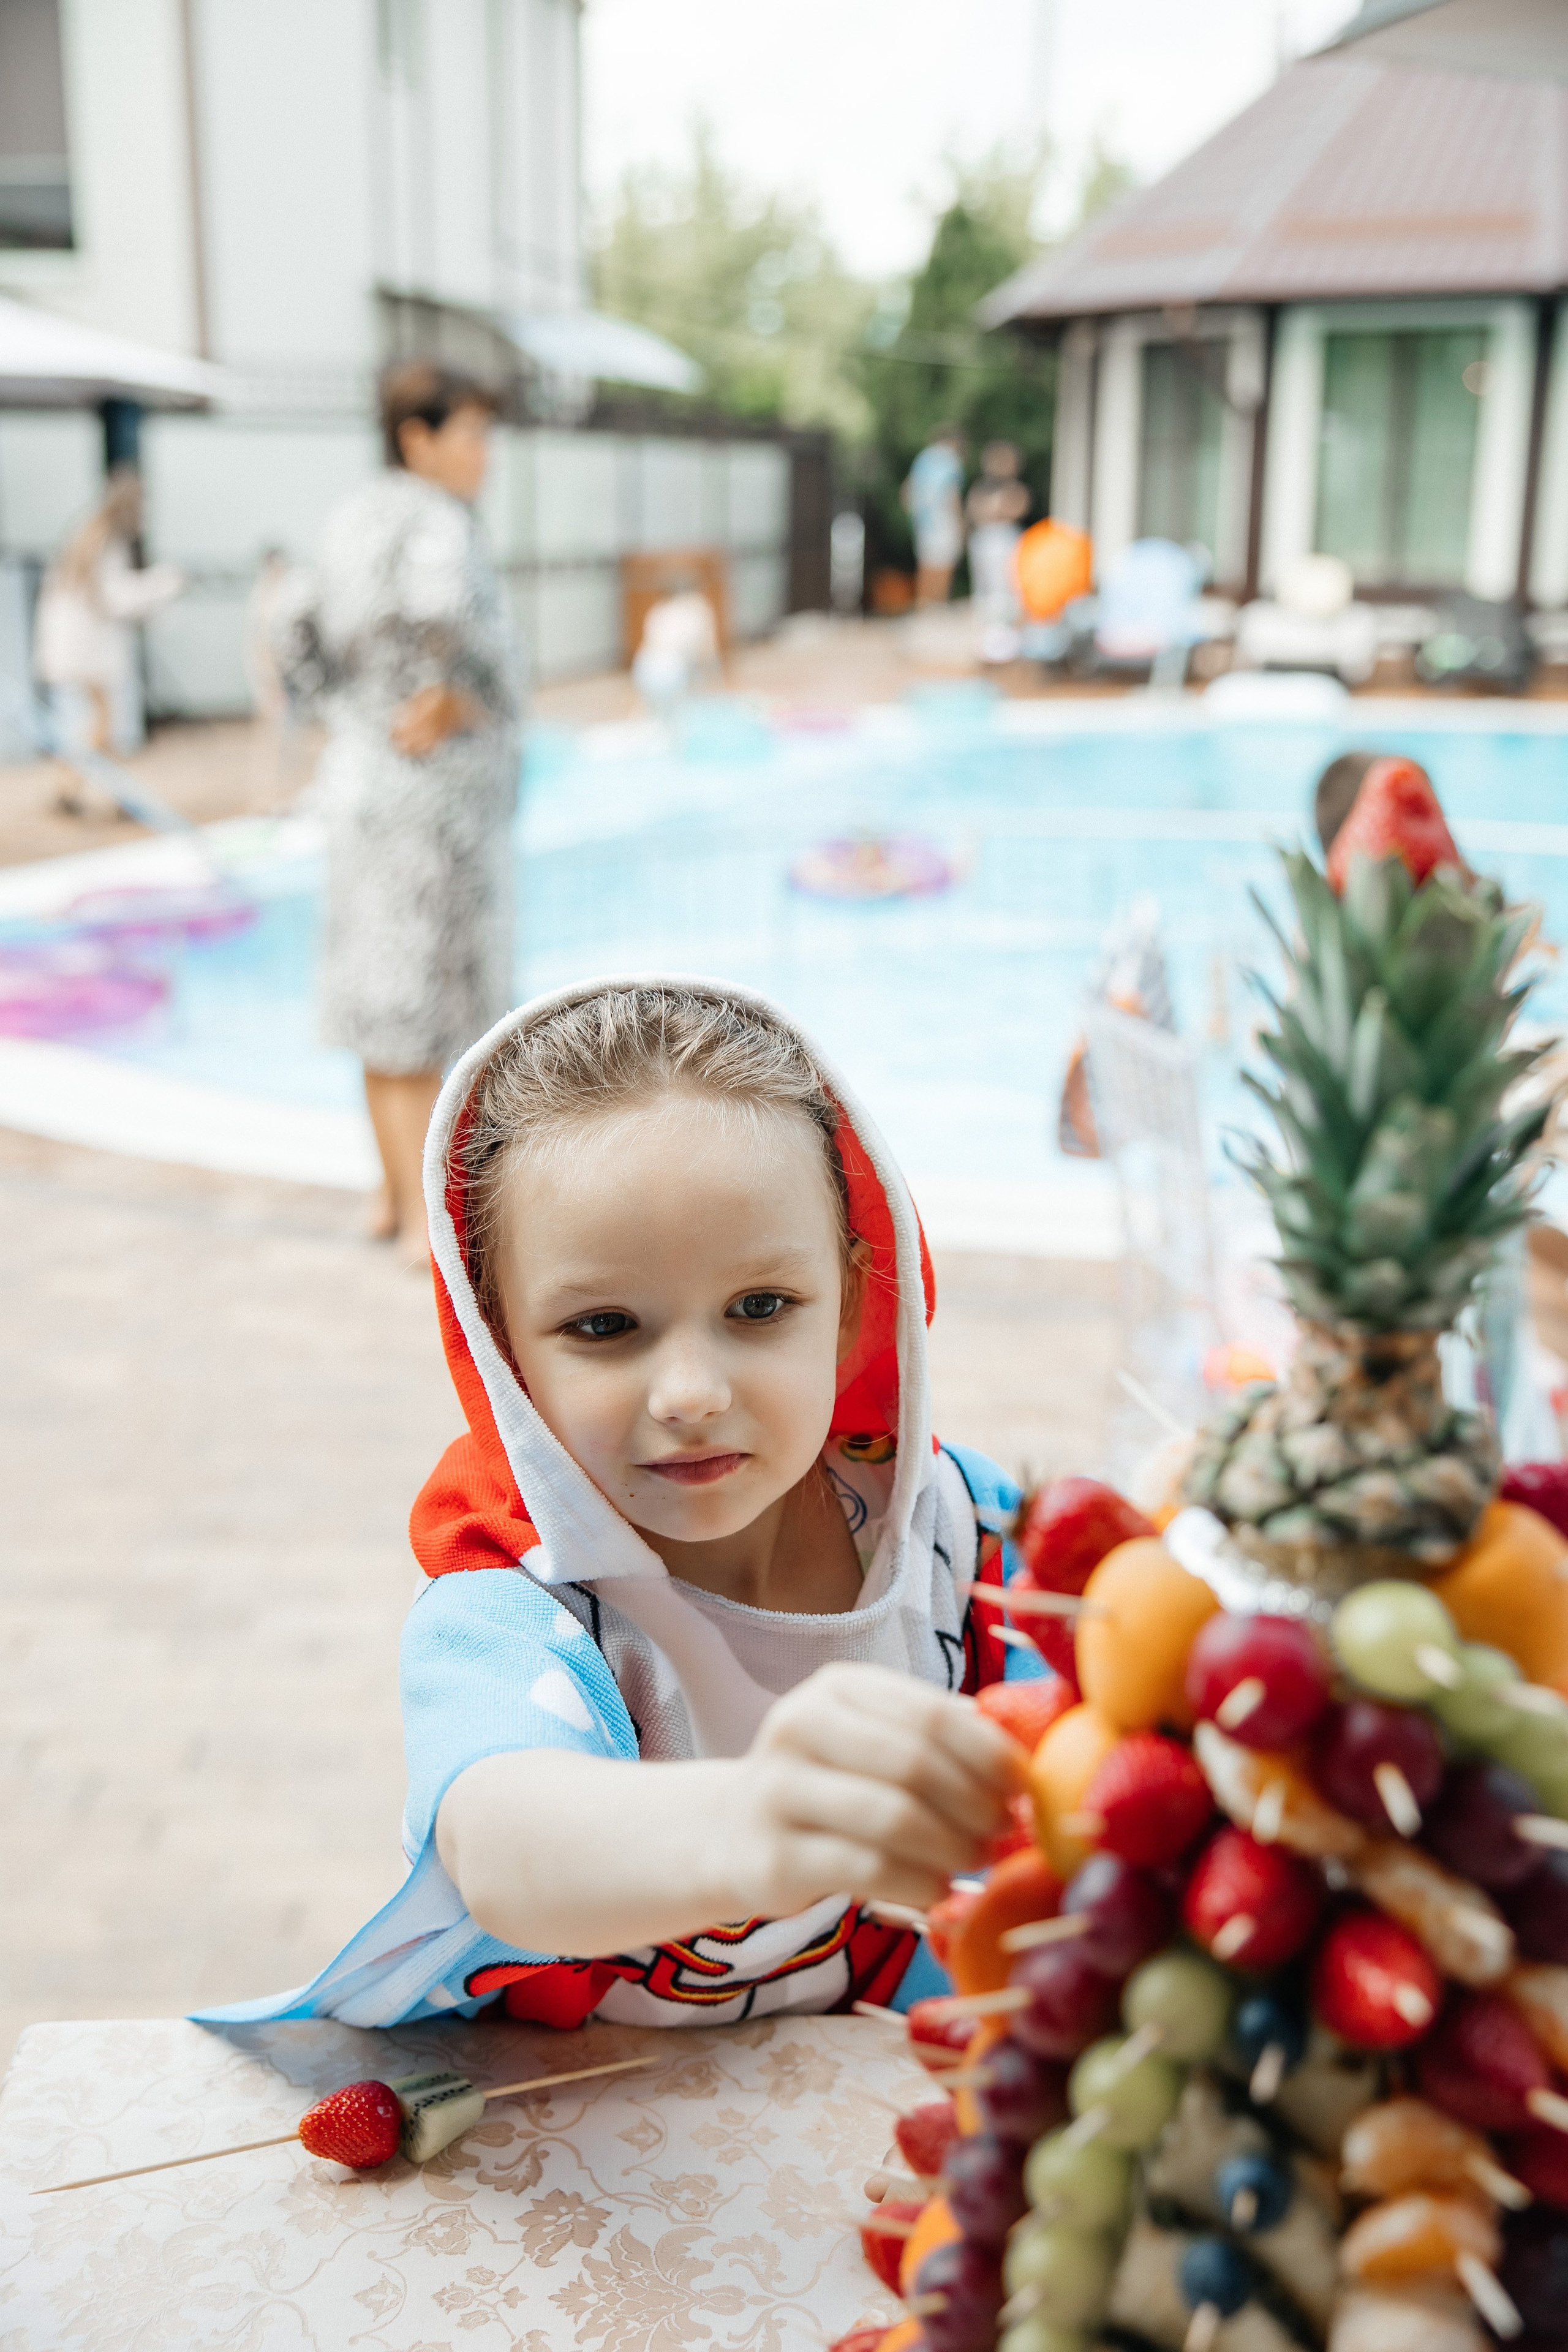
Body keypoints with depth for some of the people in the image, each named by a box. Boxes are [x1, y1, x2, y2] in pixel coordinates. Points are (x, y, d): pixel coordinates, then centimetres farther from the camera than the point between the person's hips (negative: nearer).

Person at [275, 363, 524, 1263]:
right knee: (424, 1010, -1)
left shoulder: (360, 521, 10)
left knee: (389, 993, 17)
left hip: (366, 777, 9)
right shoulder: (438, 522, -18)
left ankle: (398, 1194, 29)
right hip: (437, 794, -9)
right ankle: (429, 1222, 9)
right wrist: (471, 703, -21)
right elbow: (443, 615, -38)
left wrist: (357, 718, 11)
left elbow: (301, 632, 14)